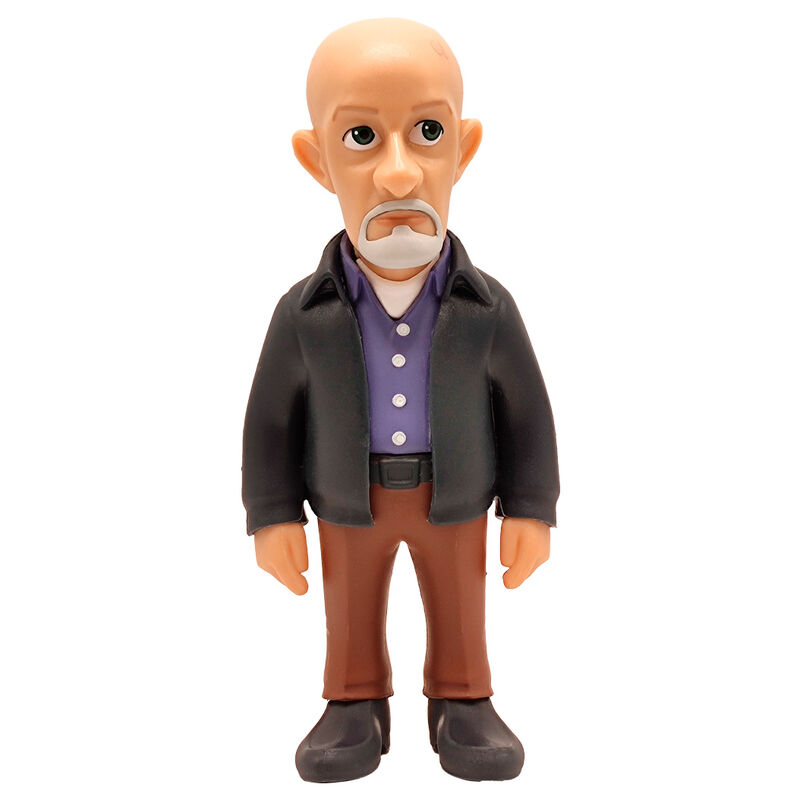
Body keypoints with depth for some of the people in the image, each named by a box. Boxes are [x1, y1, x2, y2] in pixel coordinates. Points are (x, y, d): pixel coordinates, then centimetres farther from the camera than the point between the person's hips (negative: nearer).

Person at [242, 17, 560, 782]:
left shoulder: (488, 310, -19)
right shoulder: (304, 314, -20)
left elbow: (526, 411, -7)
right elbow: (271, 417, -8)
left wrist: (530, 510, -5)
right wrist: (272, 515, -5)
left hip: (455, 498, 0)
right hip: (348, 501, 0)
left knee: (459, 608, 16)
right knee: (351, 610, 16)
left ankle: (461, 702, 35)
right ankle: (356, 706, 35)